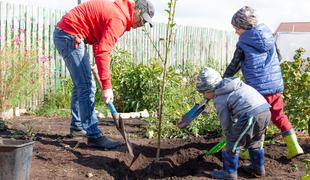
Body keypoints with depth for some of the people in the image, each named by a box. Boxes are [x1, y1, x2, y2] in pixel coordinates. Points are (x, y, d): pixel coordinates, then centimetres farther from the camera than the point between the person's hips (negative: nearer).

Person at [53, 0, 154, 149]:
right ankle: (94, 136, -9)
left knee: (81, 84, 19)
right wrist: (106, 86, -28)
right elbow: (103, 52, -28)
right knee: (86, 87, -11)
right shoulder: (119, 18, -20)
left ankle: (77, 126, 30)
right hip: (70, 36, -11)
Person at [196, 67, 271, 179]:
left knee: (232, 144, 8)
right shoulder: (233, 84, 23)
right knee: (255, 142, 28)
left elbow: (226, 124, 4)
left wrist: (229, 136, 21)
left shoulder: (219, 100, 1)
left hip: (251, 116, -9)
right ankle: (258, 168, 40)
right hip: (266, 110, 9)